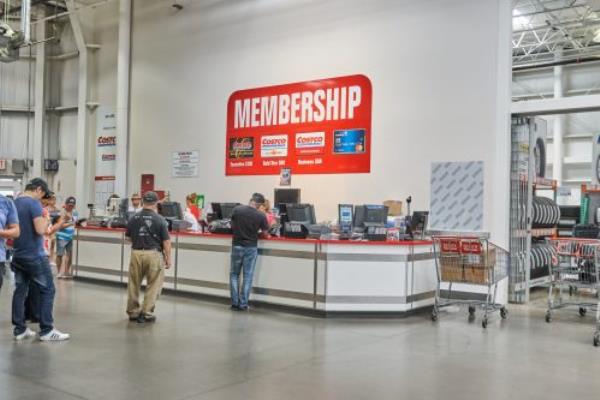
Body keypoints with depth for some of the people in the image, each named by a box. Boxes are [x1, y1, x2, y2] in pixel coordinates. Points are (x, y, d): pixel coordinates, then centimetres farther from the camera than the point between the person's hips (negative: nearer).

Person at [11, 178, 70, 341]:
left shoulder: (14, 203, 10)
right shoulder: (34, 203, -15)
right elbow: (40, 230, -24)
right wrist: (46, 218, -6)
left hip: (18, 255, 8)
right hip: (34, 256, -8)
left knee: (20, 291, 10)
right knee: (47, 290, 0)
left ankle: (19, 330, 13)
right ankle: (46, 330, -1)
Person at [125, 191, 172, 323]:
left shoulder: (133, 219, 1)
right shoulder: (160, 220, -8)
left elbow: (129, 237, 11)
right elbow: (166, 241, -8)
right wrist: (168, 258, 1)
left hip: (136, 253, 3)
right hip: (153, 254, -3)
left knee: (134, 284, 15)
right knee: (153, 285, 8)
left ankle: (133, 312, 23)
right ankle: (147, 313, 7)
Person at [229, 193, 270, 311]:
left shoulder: (236, 210, -7)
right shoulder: (261, 216, -11)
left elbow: (232, 226, 7)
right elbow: (265, 234, -2)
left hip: (237, 246, 1)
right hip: (251, 248, -1)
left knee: (234, 274, 14)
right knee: (248, 276, 6)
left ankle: (235, 303, 10)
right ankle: (243, 304, 7)